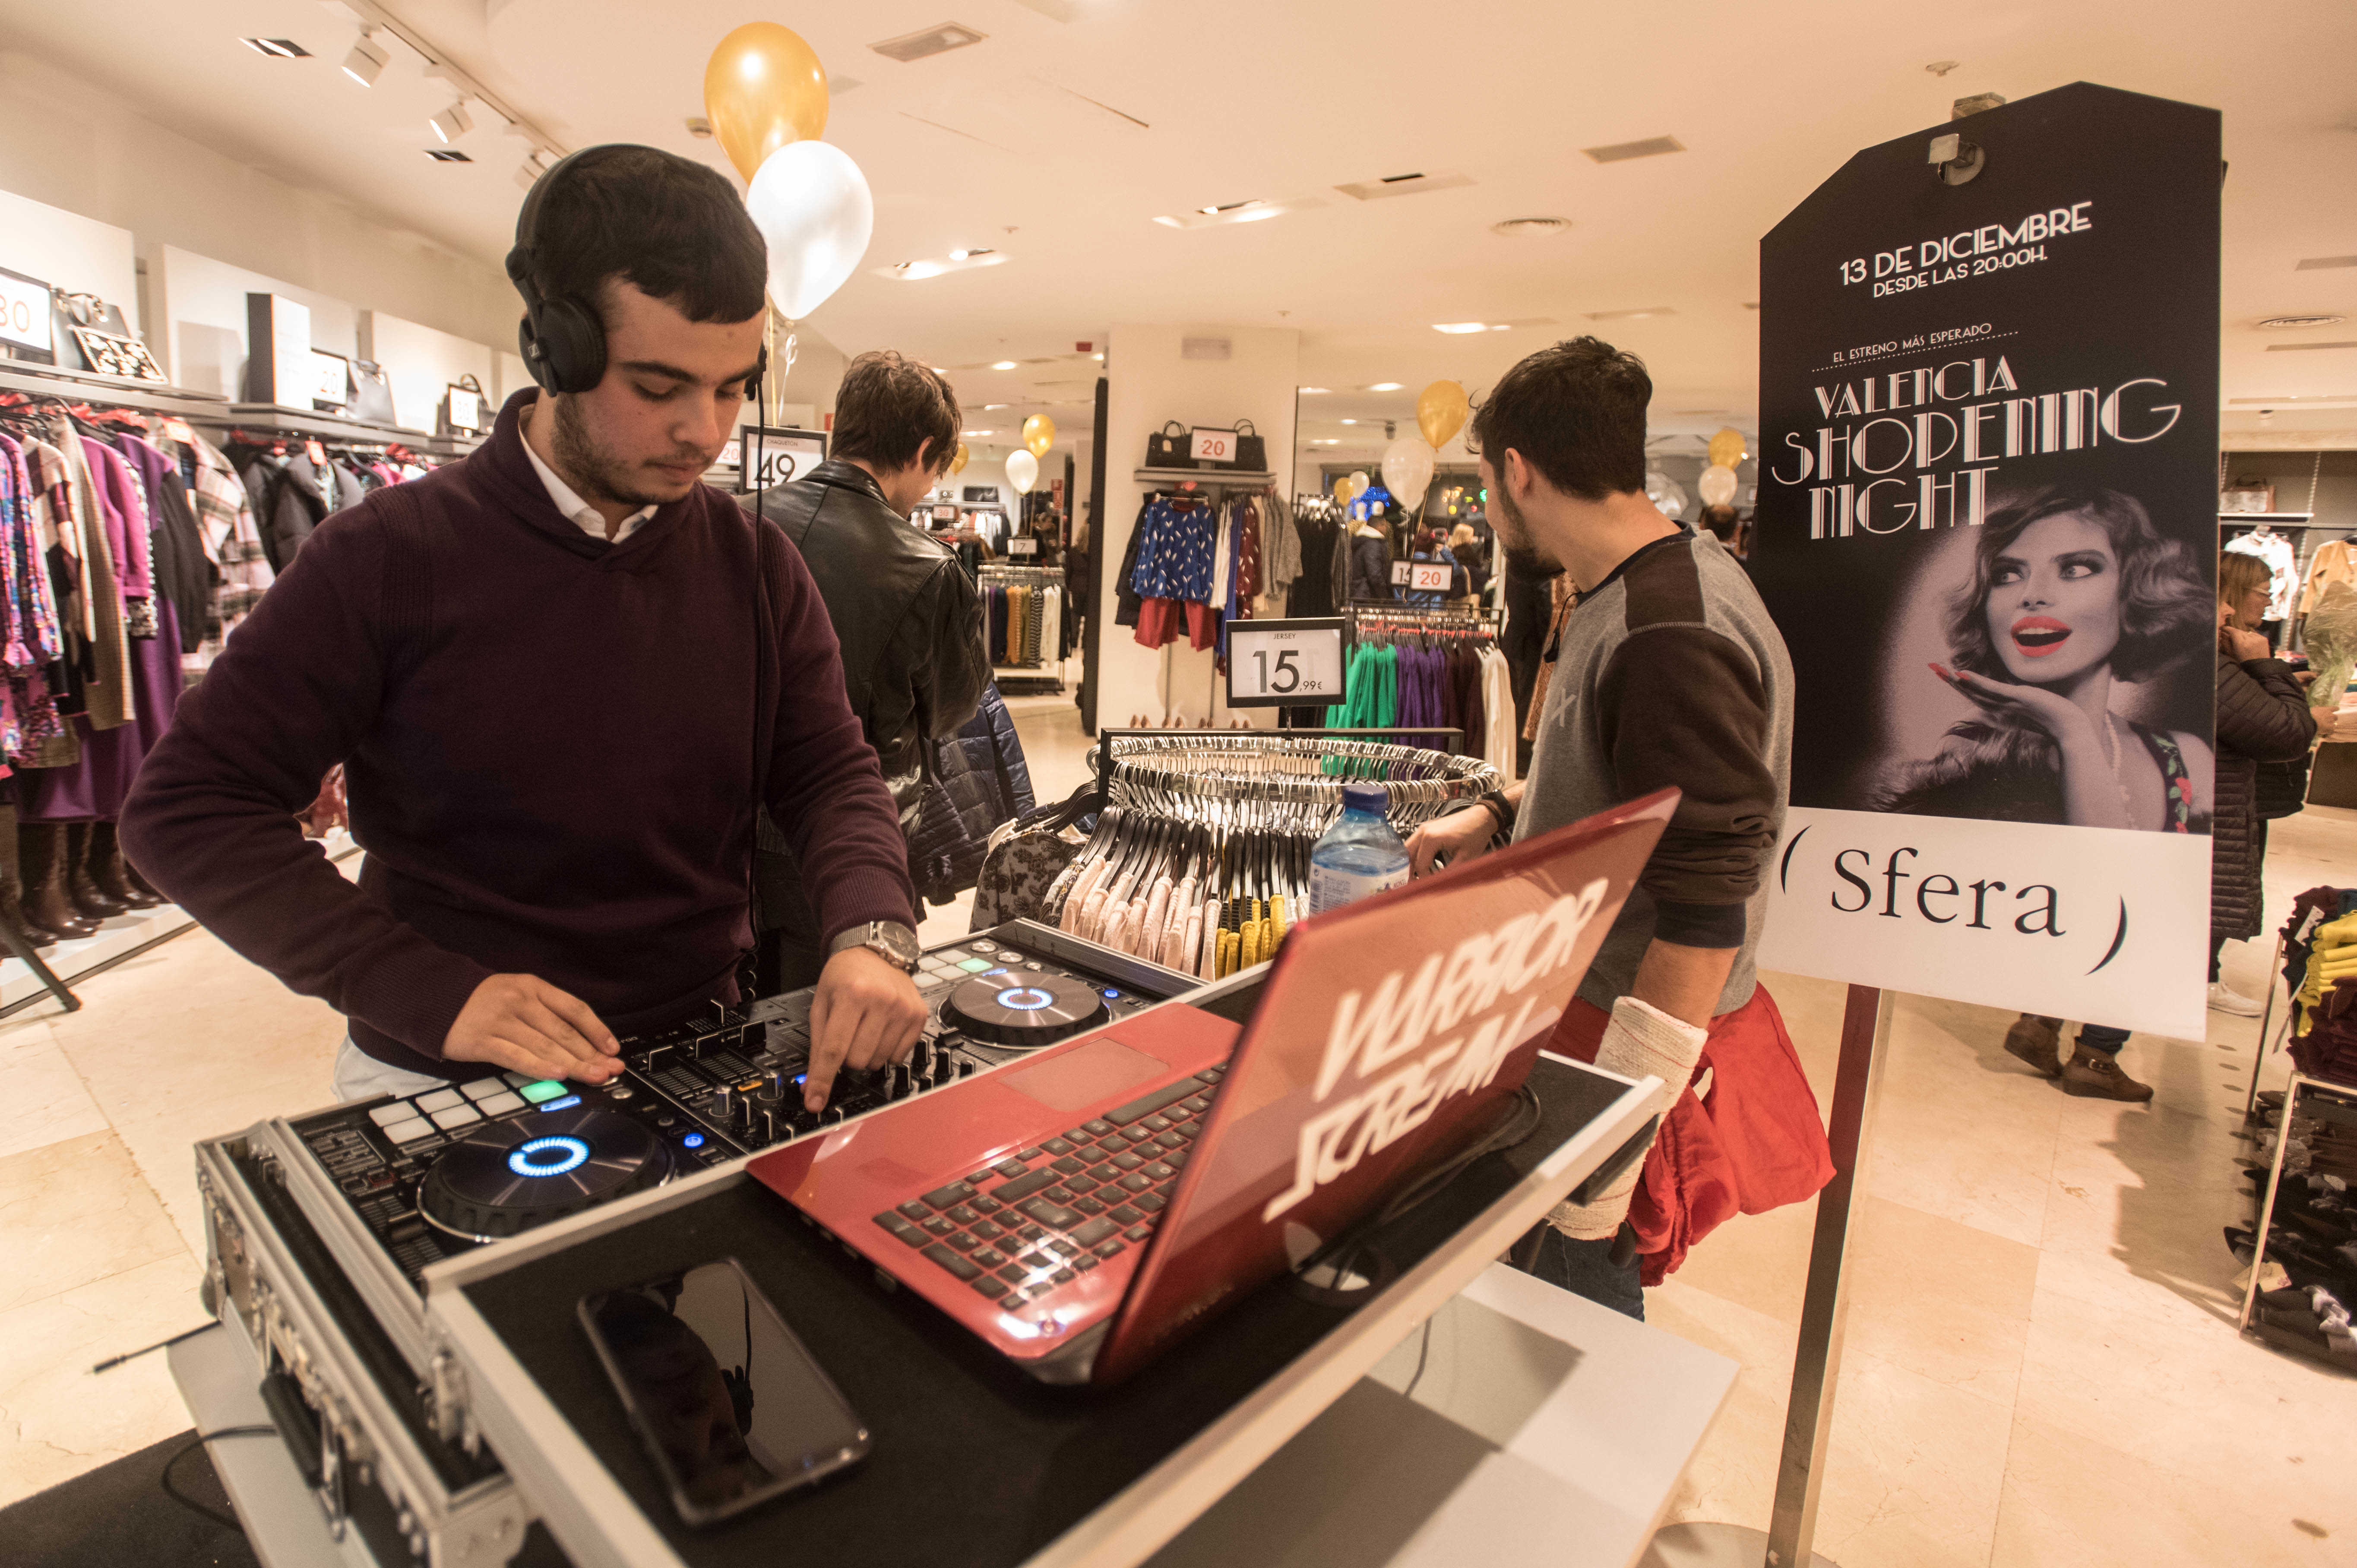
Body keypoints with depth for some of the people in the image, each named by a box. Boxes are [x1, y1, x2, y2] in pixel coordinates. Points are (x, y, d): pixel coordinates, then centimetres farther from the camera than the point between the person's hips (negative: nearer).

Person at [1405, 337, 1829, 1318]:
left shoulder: (1670, 638, -27)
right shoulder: (1642, 588, 7)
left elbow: (1705, 914, -28)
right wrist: (1500, 813, 11)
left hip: (1634, 1030, -10)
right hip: (1576, 993, 10)